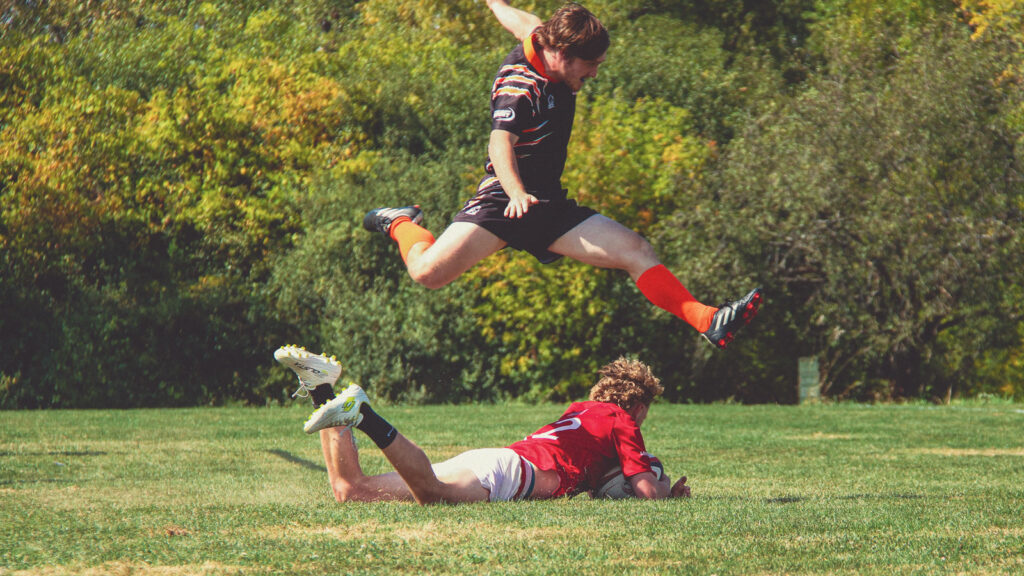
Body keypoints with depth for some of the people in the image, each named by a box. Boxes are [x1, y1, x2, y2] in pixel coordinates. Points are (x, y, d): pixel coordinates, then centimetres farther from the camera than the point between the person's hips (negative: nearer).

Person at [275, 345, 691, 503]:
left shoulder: (581, 410, 40)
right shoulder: (622, 421, 15)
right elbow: (646, 489, 5)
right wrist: (668, 488, 29)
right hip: (509, 472, -8)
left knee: (350, 490, -1)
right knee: (429, 491, -40)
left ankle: (323, 389, -7)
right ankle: (363, 416, -47)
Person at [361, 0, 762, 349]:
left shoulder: (542, 43, 6)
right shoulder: (519, 87, -20)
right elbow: (500, 142, -37)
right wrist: (516, 193, -56)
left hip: (550, 207, 8)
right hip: (502, 199, -8)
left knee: (637, 252, -10)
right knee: (429, 272, -23)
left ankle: (707, 320, -14)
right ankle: (402, 225, 10)